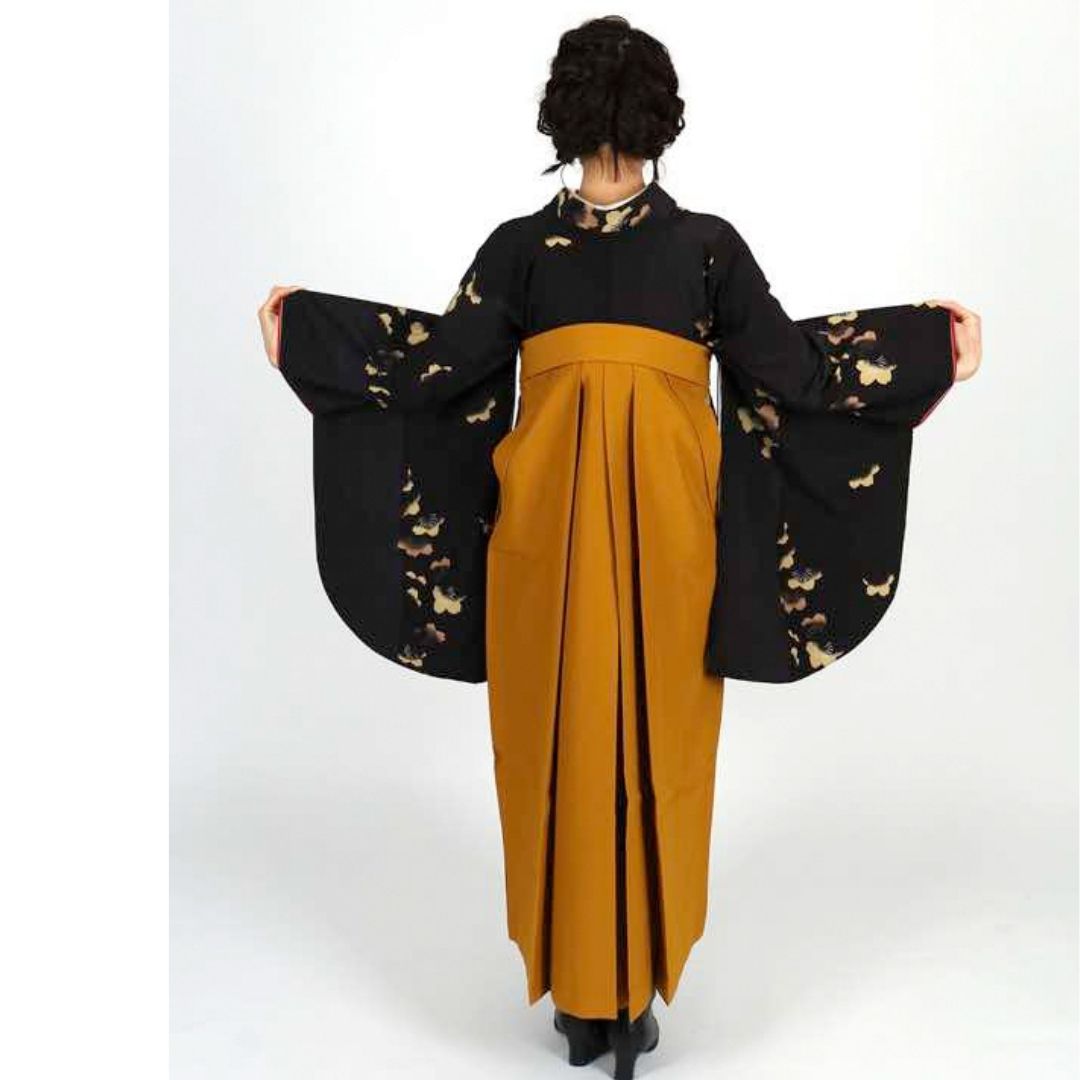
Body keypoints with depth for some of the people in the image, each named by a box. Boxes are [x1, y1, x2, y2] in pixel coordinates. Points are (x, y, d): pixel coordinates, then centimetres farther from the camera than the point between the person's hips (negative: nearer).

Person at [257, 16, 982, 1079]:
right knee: (655, 748, 10)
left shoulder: (520, 244, 2)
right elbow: (791, 366, 1)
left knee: (558, 747, 10)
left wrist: (301, 328, 13)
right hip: (670, 522, 0)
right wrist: (932, 342, 13)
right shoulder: (708, 244, 1)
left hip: (548, 518, 0)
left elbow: (438, 364, 0)